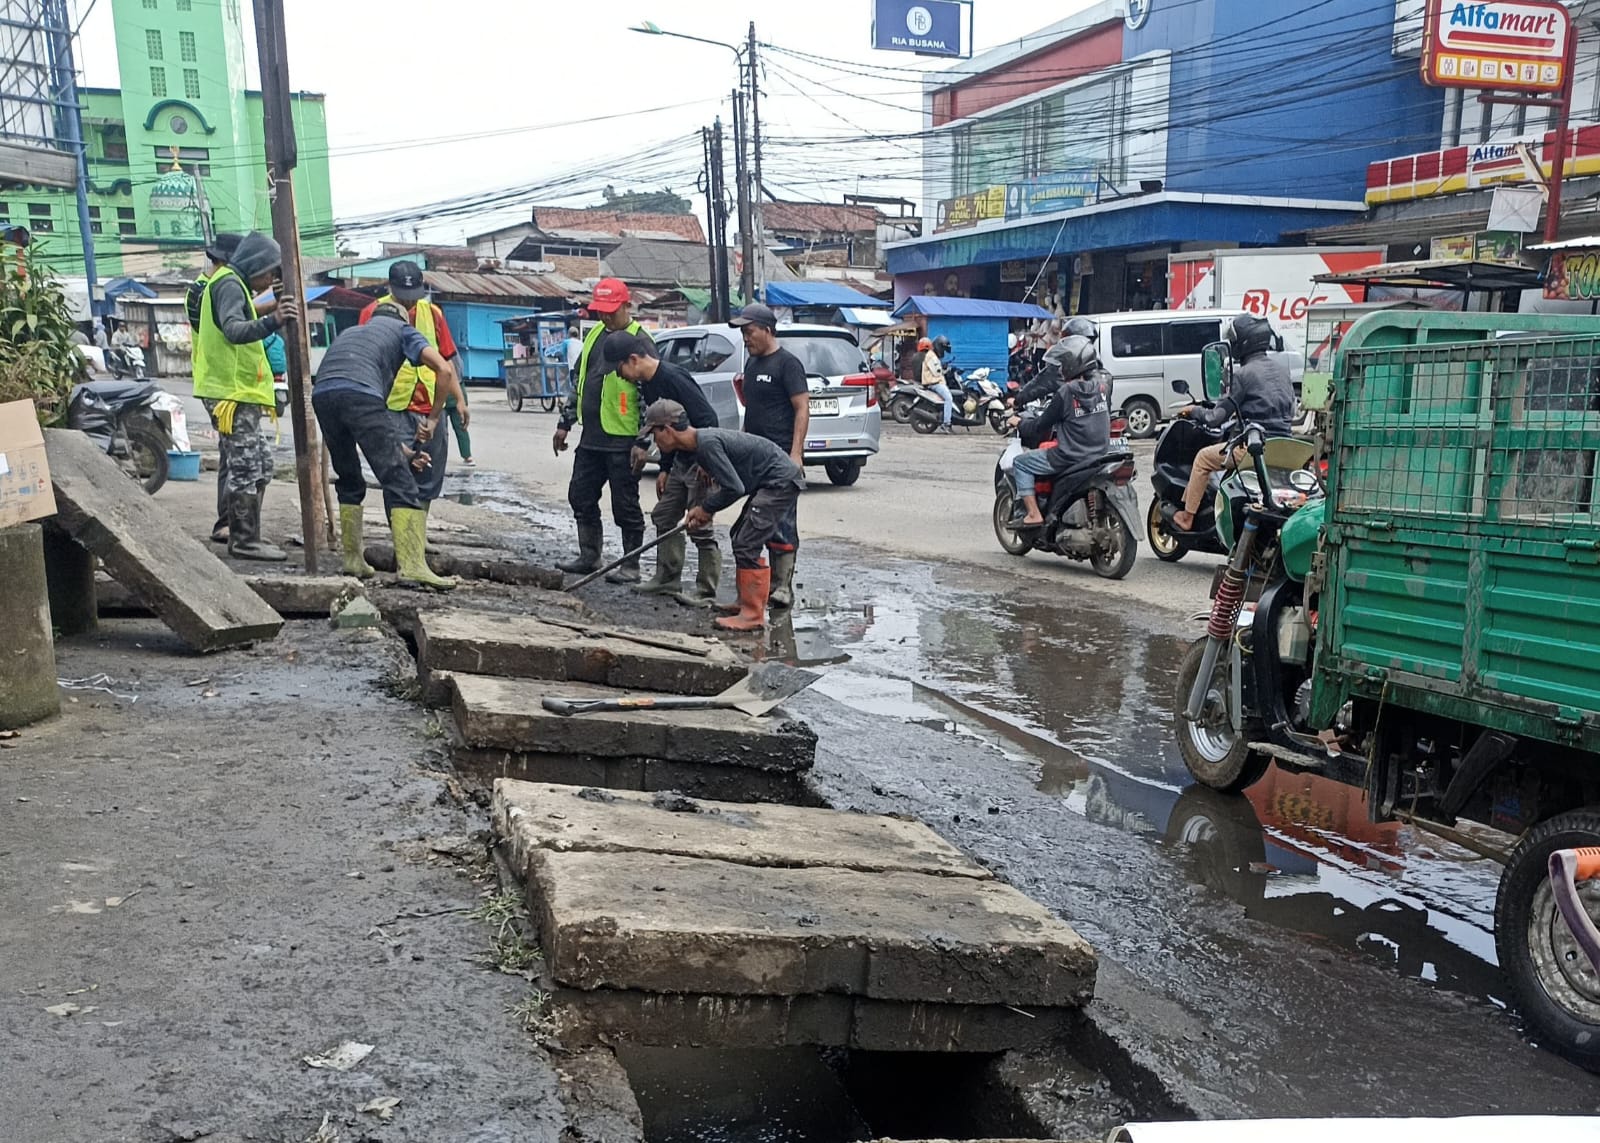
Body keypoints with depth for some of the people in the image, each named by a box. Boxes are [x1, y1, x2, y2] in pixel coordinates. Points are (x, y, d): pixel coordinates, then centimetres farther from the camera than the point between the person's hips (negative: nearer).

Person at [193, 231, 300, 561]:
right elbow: (233, 330, -32)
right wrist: (272, 321, -46)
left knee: (259, 462, 15)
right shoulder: (229, 284, -12)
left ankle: (244, 533, 22)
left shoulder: (232, 284, 21)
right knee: (246, 466, -9)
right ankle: (244, 540, -6)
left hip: (237, 391, 11)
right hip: (231, 392, -11)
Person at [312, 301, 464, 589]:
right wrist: (434, 416, 17)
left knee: (349, 481, 23)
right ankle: (413, 565, -16)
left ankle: (352, 560, 24)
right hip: (360, 393, -6)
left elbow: (368, 422, 38)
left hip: (321, 395, 6)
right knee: (400, 482, -5)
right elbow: (444, 370, 6)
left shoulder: (349, 332, 42)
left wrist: (405, 452, 37)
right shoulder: (403, 329, 27)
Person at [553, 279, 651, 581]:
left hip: (622, 440, -8)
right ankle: (589, 556, 27)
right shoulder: (594, 336, 14)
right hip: (591, 437, 8)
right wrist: (565, 423, 18)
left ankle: (631, 567, 10)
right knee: (581, 496, 14)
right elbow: (579, 381, 22)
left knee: (625, 505, 0)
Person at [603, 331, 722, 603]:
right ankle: (668, 578, 24)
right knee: (663, 516, 14)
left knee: (699, 527, -6)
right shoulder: (647, 386, 9)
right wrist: (664, 469, 19)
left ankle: (707, 592, 1)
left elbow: (708, 419, -24)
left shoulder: (673, 377, -21)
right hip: (681, 461, 10)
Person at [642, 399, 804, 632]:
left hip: (782, 480, -11)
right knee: (740, 537, 18)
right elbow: (725, 480, 16)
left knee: (747, 544, -12)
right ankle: (747, 602, 27)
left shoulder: (707, 443, -23)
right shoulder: (695, 445, 8)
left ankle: (753, 615, -7)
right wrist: (704, 510, 0)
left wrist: (706, 508, -10)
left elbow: (734, 488, -25)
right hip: (772, 482, 11)